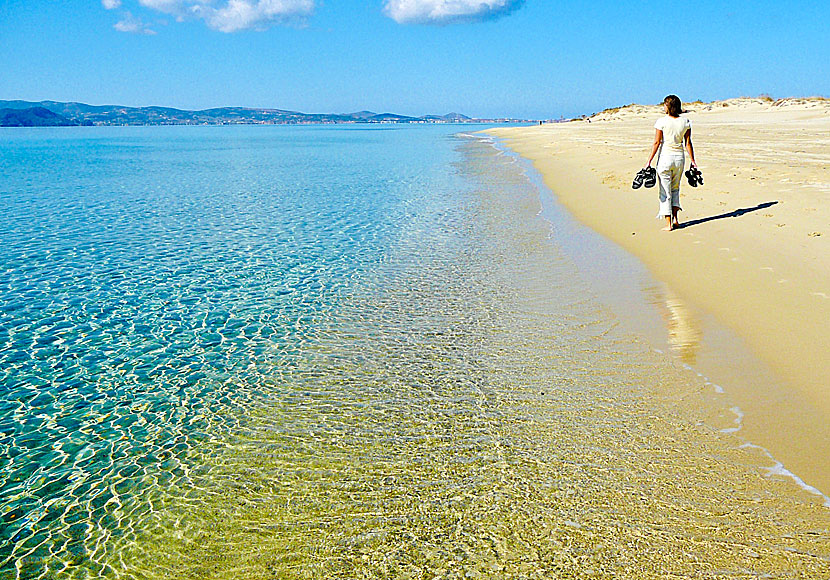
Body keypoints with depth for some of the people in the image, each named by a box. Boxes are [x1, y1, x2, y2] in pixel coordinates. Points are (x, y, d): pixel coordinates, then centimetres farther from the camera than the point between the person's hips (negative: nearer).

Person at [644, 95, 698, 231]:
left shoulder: (661, 122, -10)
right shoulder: (685, 122, 2)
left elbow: (657, 142, -11)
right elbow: (688, 143, 3)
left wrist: (649, 161, -7)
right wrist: (693, 161, 11)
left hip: (665, 157, -4)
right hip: (679, 158, 4)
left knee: (665, 192, 3)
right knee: (675, 189, 23)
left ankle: (668, 224, 2)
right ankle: (675, 218, 15)